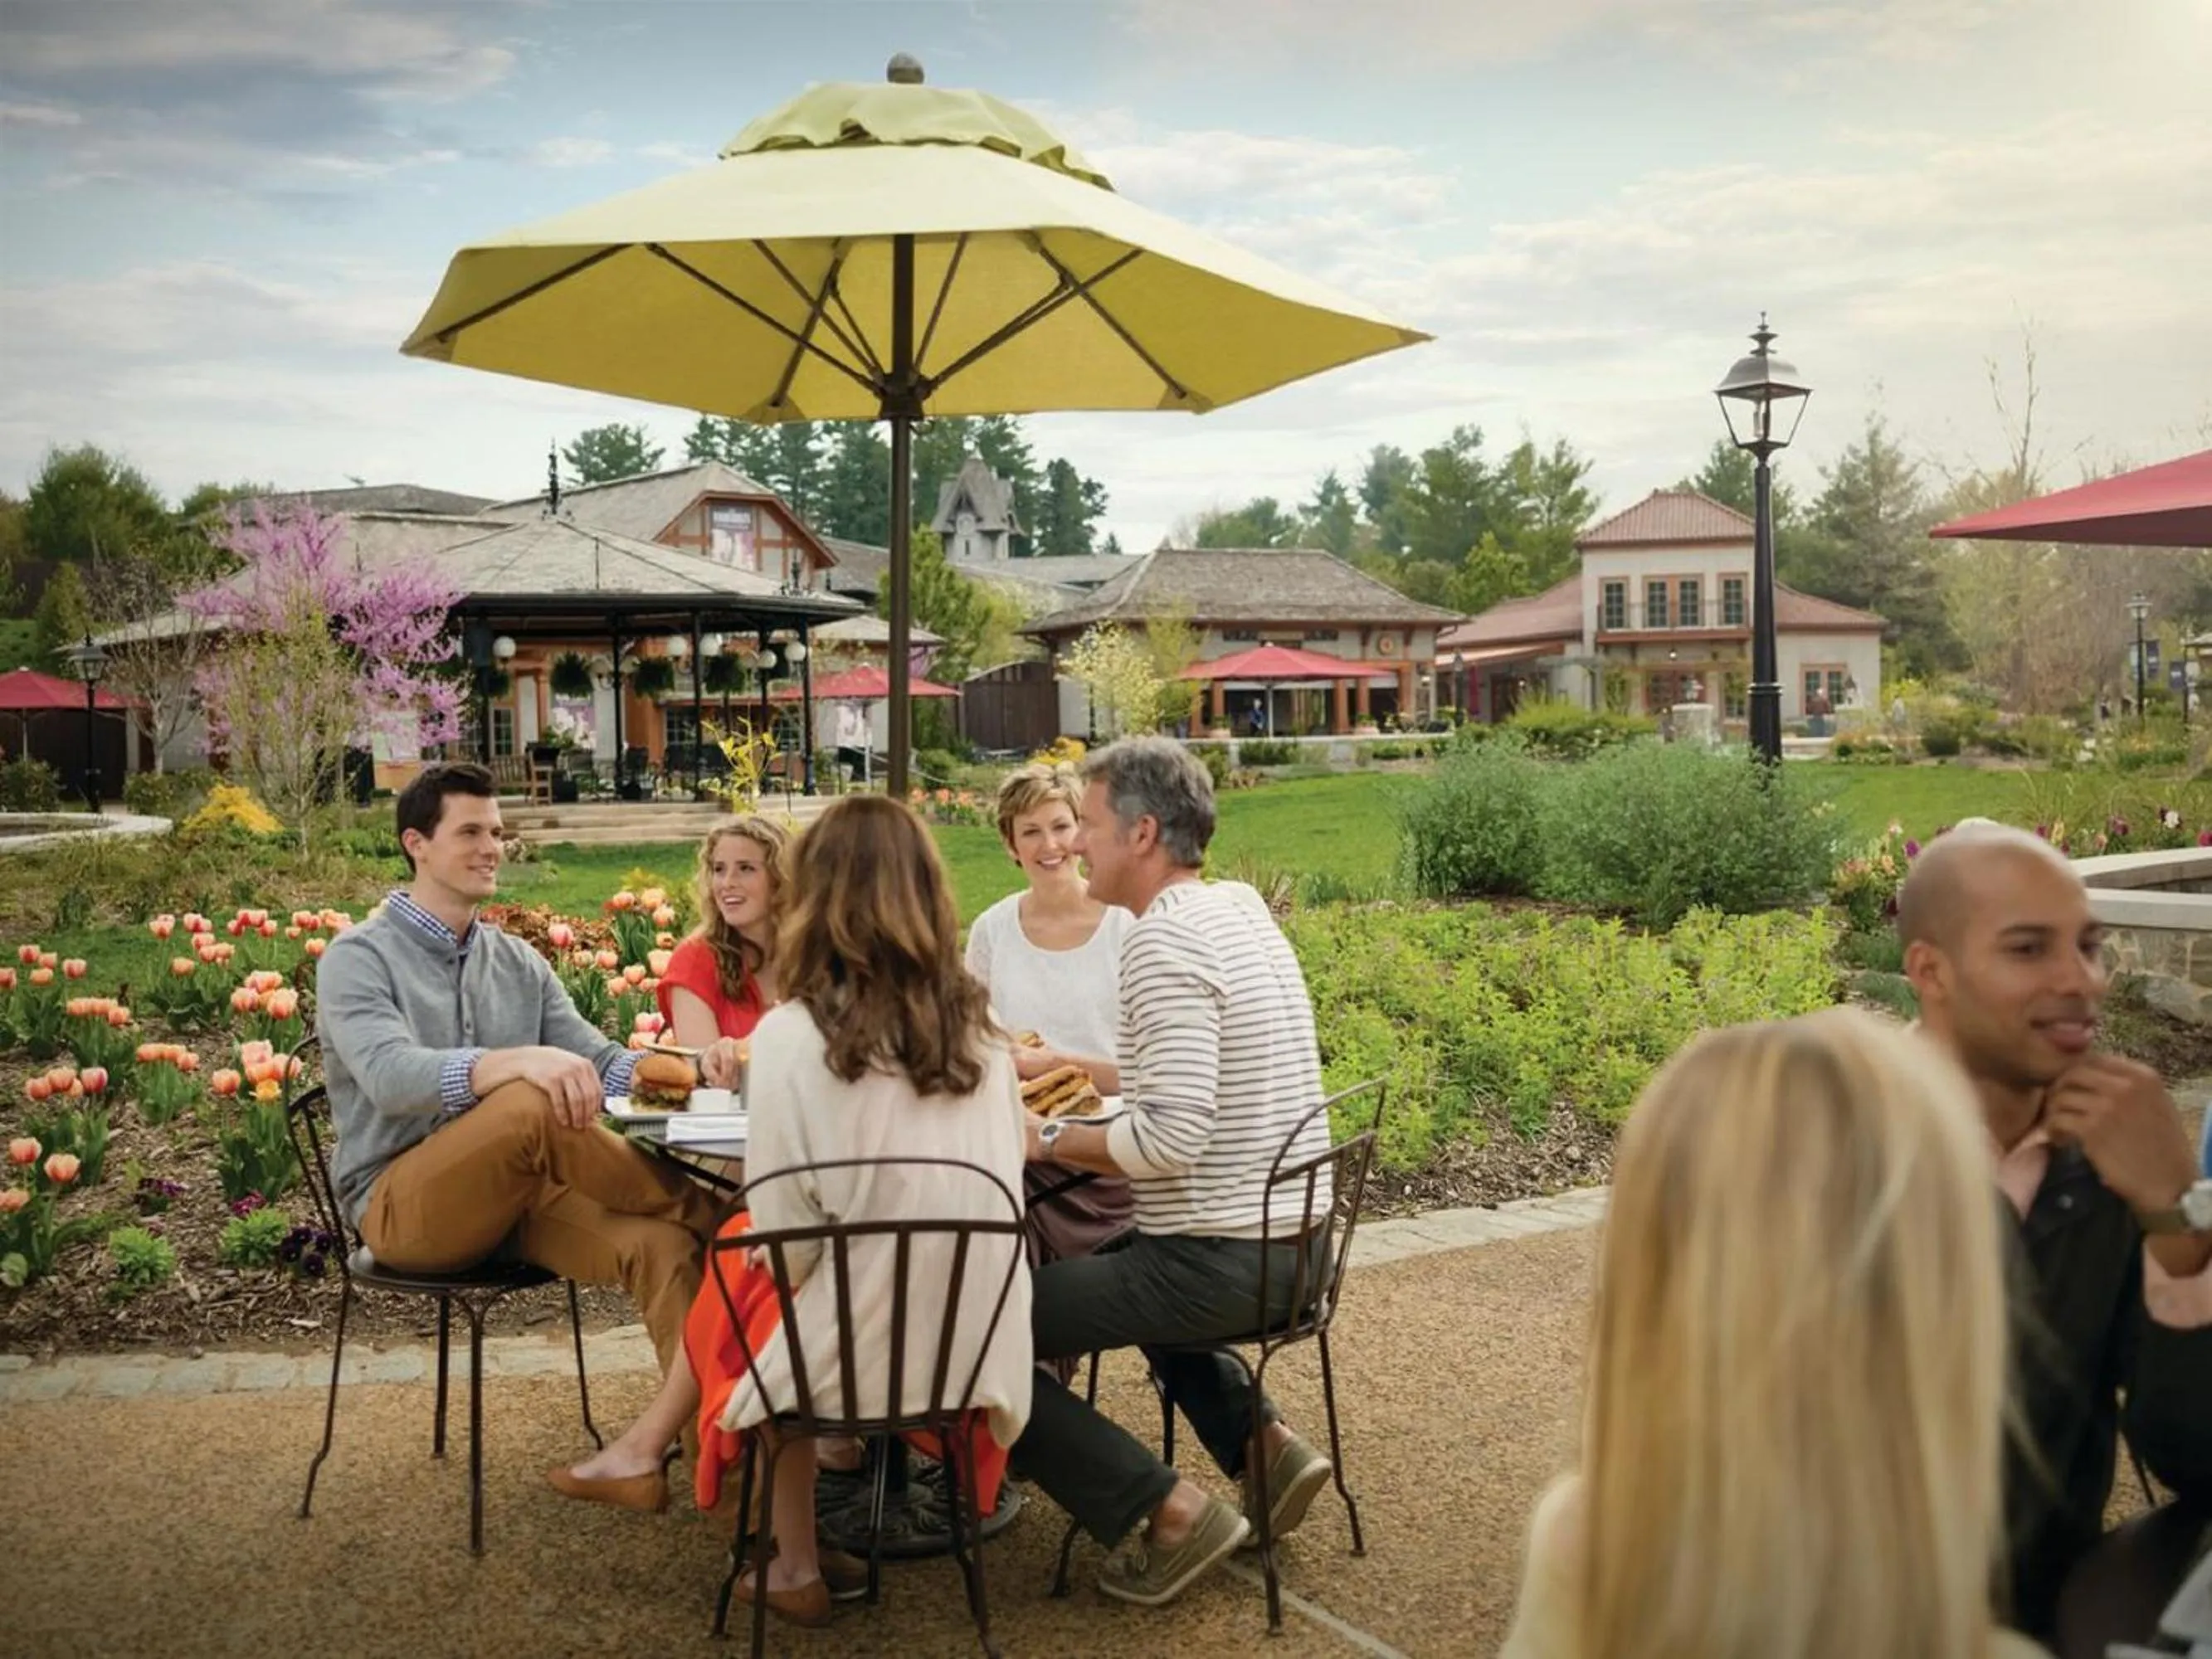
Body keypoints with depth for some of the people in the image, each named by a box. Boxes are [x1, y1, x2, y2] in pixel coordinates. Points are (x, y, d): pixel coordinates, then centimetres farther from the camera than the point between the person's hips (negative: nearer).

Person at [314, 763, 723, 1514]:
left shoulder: (518, 963, 14)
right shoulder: (360, 958, -4)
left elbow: (598, 1060, 8)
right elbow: (390, 1076, -23)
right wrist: (520, 1062, -40)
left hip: (514, 1194, 5)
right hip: (401, 1205, -5)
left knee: (662, 1247, -25)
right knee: (531, 1105, -35)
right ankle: (706, 1212, -17)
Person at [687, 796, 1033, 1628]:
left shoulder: (792, 1034, -16)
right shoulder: (981, 1026, -1)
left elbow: (783, 1237, -14)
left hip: (852, 1355, -5)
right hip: (975, 1351, 5)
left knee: (730, 1304, 26)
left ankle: (796, 1570, 28)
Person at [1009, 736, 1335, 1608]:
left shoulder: (1165, 938, -19)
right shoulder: (1244, 912, 10)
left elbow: (1172, 1138, -26)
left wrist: (1048, 1139, -13)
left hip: (1217, 1259, -10)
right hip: (1292, 1245, 10)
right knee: (1100, 1268, 36)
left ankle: (1169, 1510, -3)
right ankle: (1265, 1445, 21)